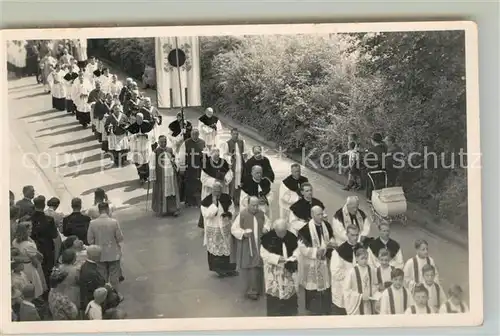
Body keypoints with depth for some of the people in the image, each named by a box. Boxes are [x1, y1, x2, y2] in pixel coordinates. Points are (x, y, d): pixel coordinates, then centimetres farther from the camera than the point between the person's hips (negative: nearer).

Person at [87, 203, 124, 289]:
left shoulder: (92, 223, -13)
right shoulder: (114, 222, -19)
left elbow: (90, 240, -5)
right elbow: (120, 238, -12)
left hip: (100, 255, 2)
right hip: (113, 254, -2)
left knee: (102, 276, 18)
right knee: (114, 277, 13)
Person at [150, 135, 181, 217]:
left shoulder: (170, 150, 8)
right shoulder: (156, 152, -5)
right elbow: (152, 165, -6)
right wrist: (153, 177, -7)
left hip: (171, 174, 4)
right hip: (161, 175, -4)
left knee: (173, 191, 5)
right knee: (161, 193, 3)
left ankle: (174, 209, 9)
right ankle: (162, 209, 14)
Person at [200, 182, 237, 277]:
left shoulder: (227, 198, -6)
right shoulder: (206, 201, -16)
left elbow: (232, 209, 5)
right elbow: (207, 214, -25)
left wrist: (228, 213, -19)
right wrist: (214, 203, -29)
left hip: (225, 228, 3)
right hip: (213, 229, -3)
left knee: (226, 248, 12)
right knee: (215, 249, 6)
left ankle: (226, 269, 26)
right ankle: (218, 268, 21)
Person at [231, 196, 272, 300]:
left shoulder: (261, 213, 0)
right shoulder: (242, 215, -13)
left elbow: (267, 222, 17)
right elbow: (234, 228, -9)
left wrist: (266, 228, -5)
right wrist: (243, 232, -25)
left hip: (259, 245, 4)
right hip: (247, 245, -4)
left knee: (258, 267, 9)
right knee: (250, 268, -6)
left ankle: (257, 289, 24)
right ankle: (251, 291, 3)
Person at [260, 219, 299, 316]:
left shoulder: (292, 237, -3)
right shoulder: (267, 238, -11)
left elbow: (297, 251, 2)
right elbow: (264, 254, -11)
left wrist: (292, 260, -17)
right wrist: (277, 258, -23)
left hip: (289, 272, 3)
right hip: (273, 273, -3)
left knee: (290, 294, 9)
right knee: (274, 295, 0)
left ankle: (290, 315, 24)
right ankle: (274, 315, 13)